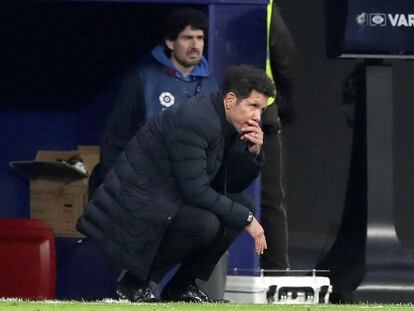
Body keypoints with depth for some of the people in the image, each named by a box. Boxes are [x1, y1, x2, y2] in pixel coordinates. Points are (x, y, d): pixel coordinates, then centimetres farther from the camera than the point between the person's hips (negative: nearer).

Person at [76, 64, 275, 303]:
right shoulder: (193, 120, -24)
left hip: (170, 199, 10)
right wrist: (246, 219, -21)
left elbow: (232, 185, 13)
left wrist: (253, 153, -6)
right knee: (205, 224, -31)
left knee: (245, 206, 3)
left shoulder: (229, 123, 6)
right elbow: (195, 191, -26)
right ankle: (137, 280, -12)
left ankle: (183, 284, 5)